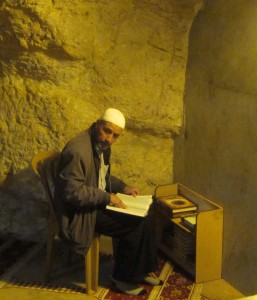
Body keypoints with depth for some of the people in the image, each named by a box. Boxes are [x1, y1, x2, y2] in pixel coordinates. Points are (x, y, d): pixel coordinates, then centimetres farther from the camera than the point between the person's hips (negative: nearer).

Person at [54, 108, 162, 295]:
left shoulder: (102, 145, 3)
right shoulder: (78, 151, -27)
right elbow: (72, 192, -28)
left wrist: (123, 187, 3)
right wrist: (107, 197, -24)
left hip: (100, 201, 9)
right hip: (82, 210, -9)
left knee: (147, 214, -1)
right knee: (135, 225, -17)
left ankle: (141, 270, 11)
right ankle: (123, 278, 2)